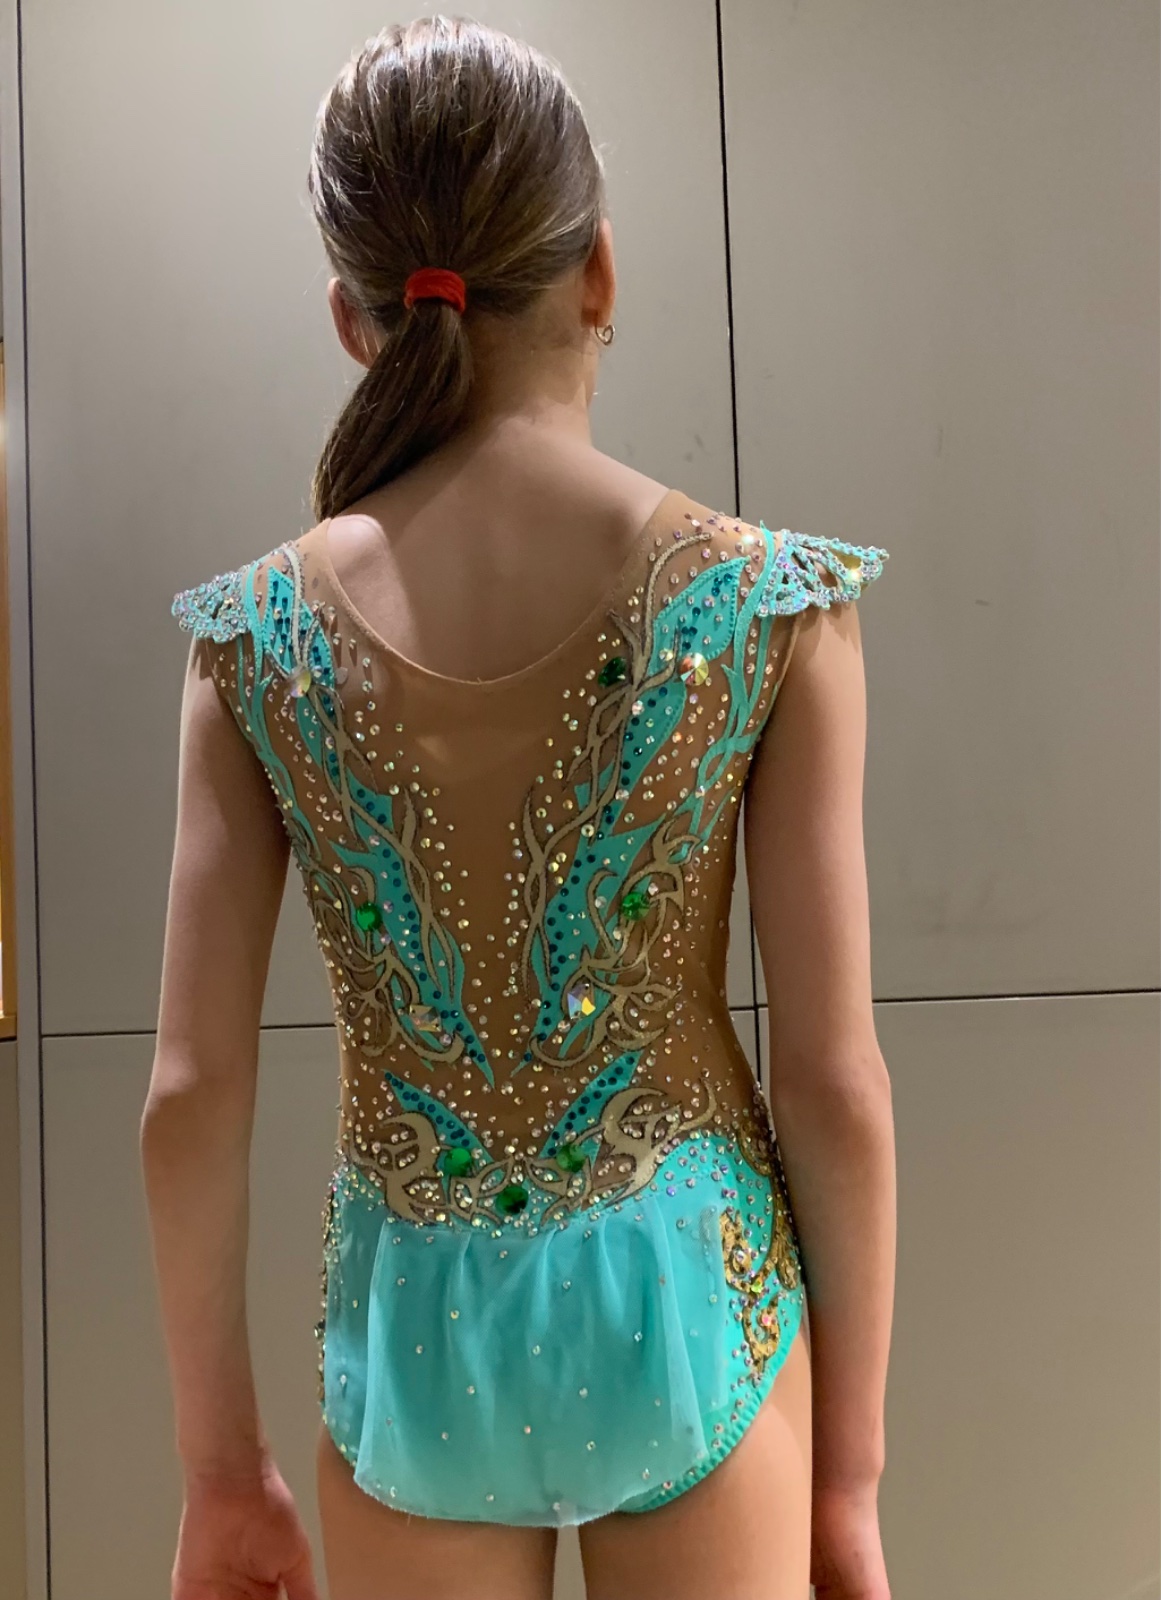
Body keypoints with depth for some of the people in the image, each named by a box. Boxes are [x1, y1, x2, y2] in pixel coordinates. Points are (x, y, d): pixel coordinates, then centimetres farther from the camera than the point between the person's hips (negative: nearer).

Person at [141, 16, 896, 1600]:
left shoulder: (256, 635, -8)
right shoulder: (766, 602, -12)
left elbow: (190, 1094, -7)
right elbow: (838, 1085, -10)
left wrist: (222, 1461, 6)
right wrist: (853, 1466, 3)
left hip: (417, 1326, 1)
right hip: (683, 1294, 0)